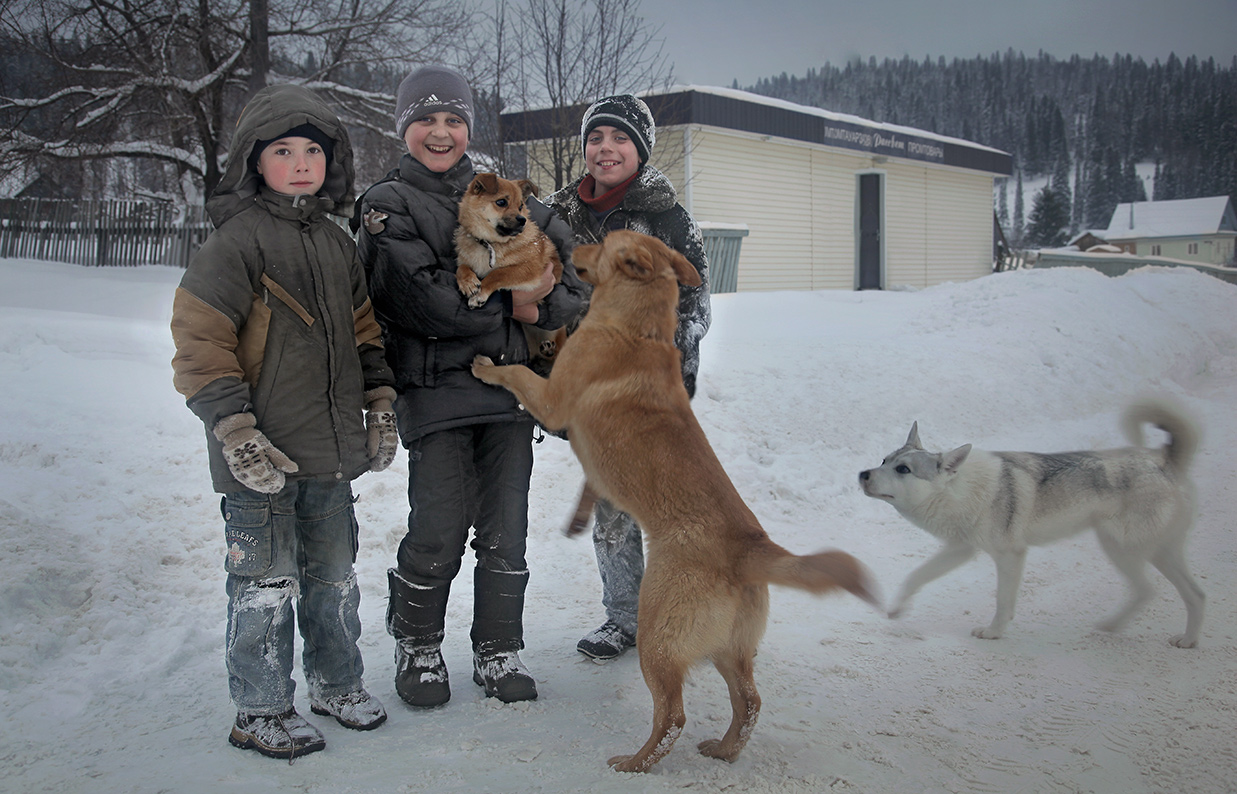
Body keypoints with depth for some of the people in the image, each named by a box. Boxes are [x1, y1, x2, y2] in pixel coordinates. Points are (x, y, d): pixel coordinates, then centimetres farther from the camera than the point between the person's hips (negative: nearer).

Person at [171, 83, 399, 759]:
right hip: (262, 456, -7)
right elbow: (198, 337, -14)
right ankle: (260, 712, 18)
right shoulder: (237, 239, -10)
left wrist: (380, 404, 14)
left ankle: (336, 682, 35)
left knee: (333, 574, 18)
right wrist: (236, 430, -19)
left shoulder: (336, 242, 13)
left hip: (331, 449, 7)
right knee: (266, 582, 2)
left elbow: (362, 331, 21)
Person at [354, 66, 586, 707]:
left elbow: (572, 257, 12)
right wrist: (510, 309, -6)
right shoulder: (388, 204, 1)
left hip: (508, 386, 4)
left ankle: (498, 652, 23)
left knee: (505, 532, 6)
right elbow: (425, 299, -13)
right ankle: (417, 646, 21)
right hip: (435, 389, -4)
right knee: (438, 533, -4)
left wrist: (547, 305, -6)